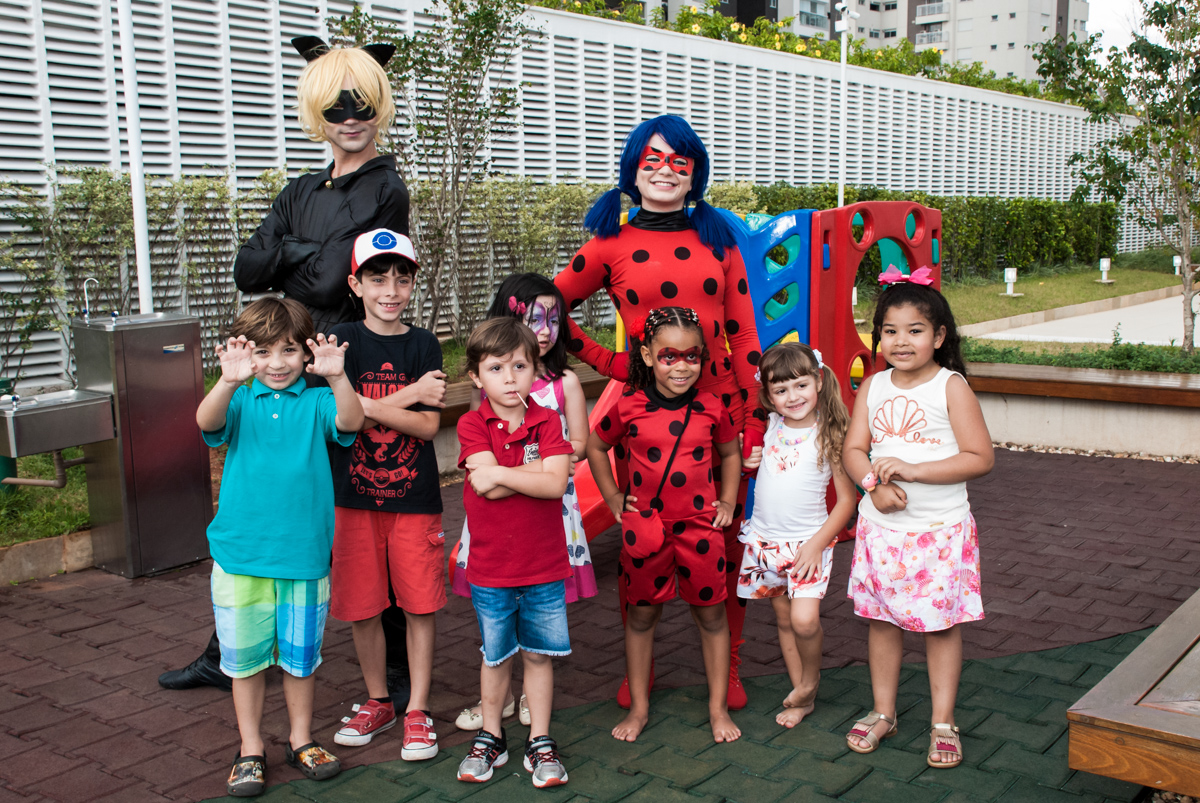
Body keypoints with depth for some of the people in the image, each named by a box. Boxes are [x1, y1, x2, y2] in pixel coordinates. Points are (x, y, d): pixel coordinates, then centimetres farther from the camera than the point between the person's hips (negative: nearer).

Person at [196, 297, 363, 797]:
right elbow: (207, 422, -22)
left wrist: (337, 377, -39)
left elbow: (350, 422, -21)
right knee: (245, 657, 11)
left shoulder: (316, 403, -2)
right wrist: (228, 382, -41)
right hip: (241, 554, 0)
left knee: (300, 655, 14)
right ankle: (250, 750, 27)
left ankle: (301, 740, 33)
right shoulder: (240, 403, -1)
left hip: (304, 554, 0)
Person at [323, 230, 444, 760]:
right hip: (354, 497, 0)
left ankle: (417, 711, 17)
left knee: (420, 605, 3)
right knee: (361, 607, 8)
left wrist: (370, 407, -19)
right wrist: (407, 401, -20)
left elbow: (429, 425, -8)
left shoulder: (422, 345, 1)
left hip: (414, 497, 0)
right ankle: (377, 702, 28)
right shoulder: (342, 342, 0)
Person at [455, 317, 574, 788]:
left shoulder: (547, 421, -2)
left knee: (538, 655, 11)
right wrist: (539, 469, -17)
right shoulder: (472, 425, -6)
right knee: (496, 657, 14)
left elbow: (556, 484, -16)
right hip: (490, 569, -1)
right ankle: (490, 738, 32)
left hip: (545, 567, 1)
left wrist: (502, 473, -19)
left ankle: (540, 743, 25)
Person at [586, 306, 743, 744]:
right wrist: (613, 498, 6)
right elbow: (595, 446, 10)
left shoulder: (711, 409, -3)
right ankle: (638, 707, 26)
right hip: (644, 527, 0)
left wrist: (728, 501, 8)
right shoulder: (629, 408, -7)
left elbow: (730, 452, 16)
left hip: (699, 526, 1)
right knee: (642, 614, 10)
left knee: (711, 613, 9)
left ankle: (718, 708, 24)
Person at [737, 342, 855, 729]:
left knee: (804, 620, -17)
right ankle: (801, 697, 25)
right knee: (783, 619, 12)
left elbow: (847, 499, -8)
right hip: (765, 538, 4)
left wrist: (818, 543, -14)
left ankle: (810, 679, 11)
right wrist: (746, 462, -1)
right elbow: (744, 461, 22)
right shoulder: (768, 427, 1)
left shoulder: (829, 435, -11)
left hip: (807, 542, -4)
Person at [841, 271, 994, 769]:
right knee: (882, 619, 11)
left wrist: (912, 470, -20)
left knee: (941, 624, 7)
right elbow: (853, 450, 3)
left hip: (941, 528, -3)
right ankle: (883, 712, 28)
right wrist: (876, 485, -17)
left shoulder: (951, 386, -9)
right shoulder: (873, 386, 3)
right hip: (881, 526, 3)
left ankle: (943, 722, 21)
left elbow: (980, 458, -13)